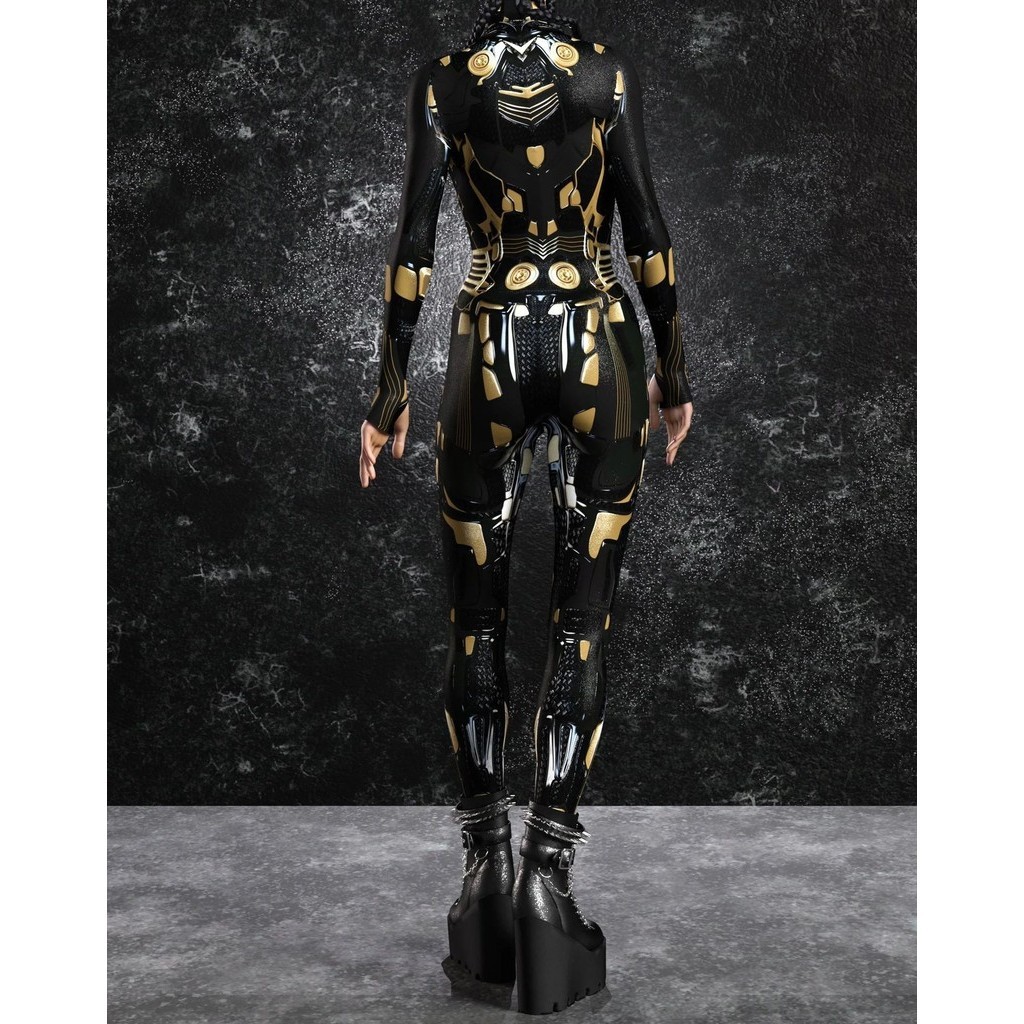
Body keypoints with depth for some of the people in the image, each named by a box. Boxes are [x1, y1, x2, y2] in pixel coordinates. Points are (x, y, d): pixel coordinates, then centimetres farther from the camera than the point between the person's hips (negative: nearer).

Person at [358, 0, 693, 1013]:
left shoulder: (441, 83, 3)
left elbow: (413, 241, -2)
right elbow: (646, 230, 0)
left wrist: (389, 390, 3)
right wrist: (672, 370, 9)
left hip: (490, 346, 0)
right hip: (596, 341, 0)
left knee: (476, 619, 10)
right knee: (581, 625, 3)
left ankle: (488, 863, 12)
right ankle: (548, 863, -3)